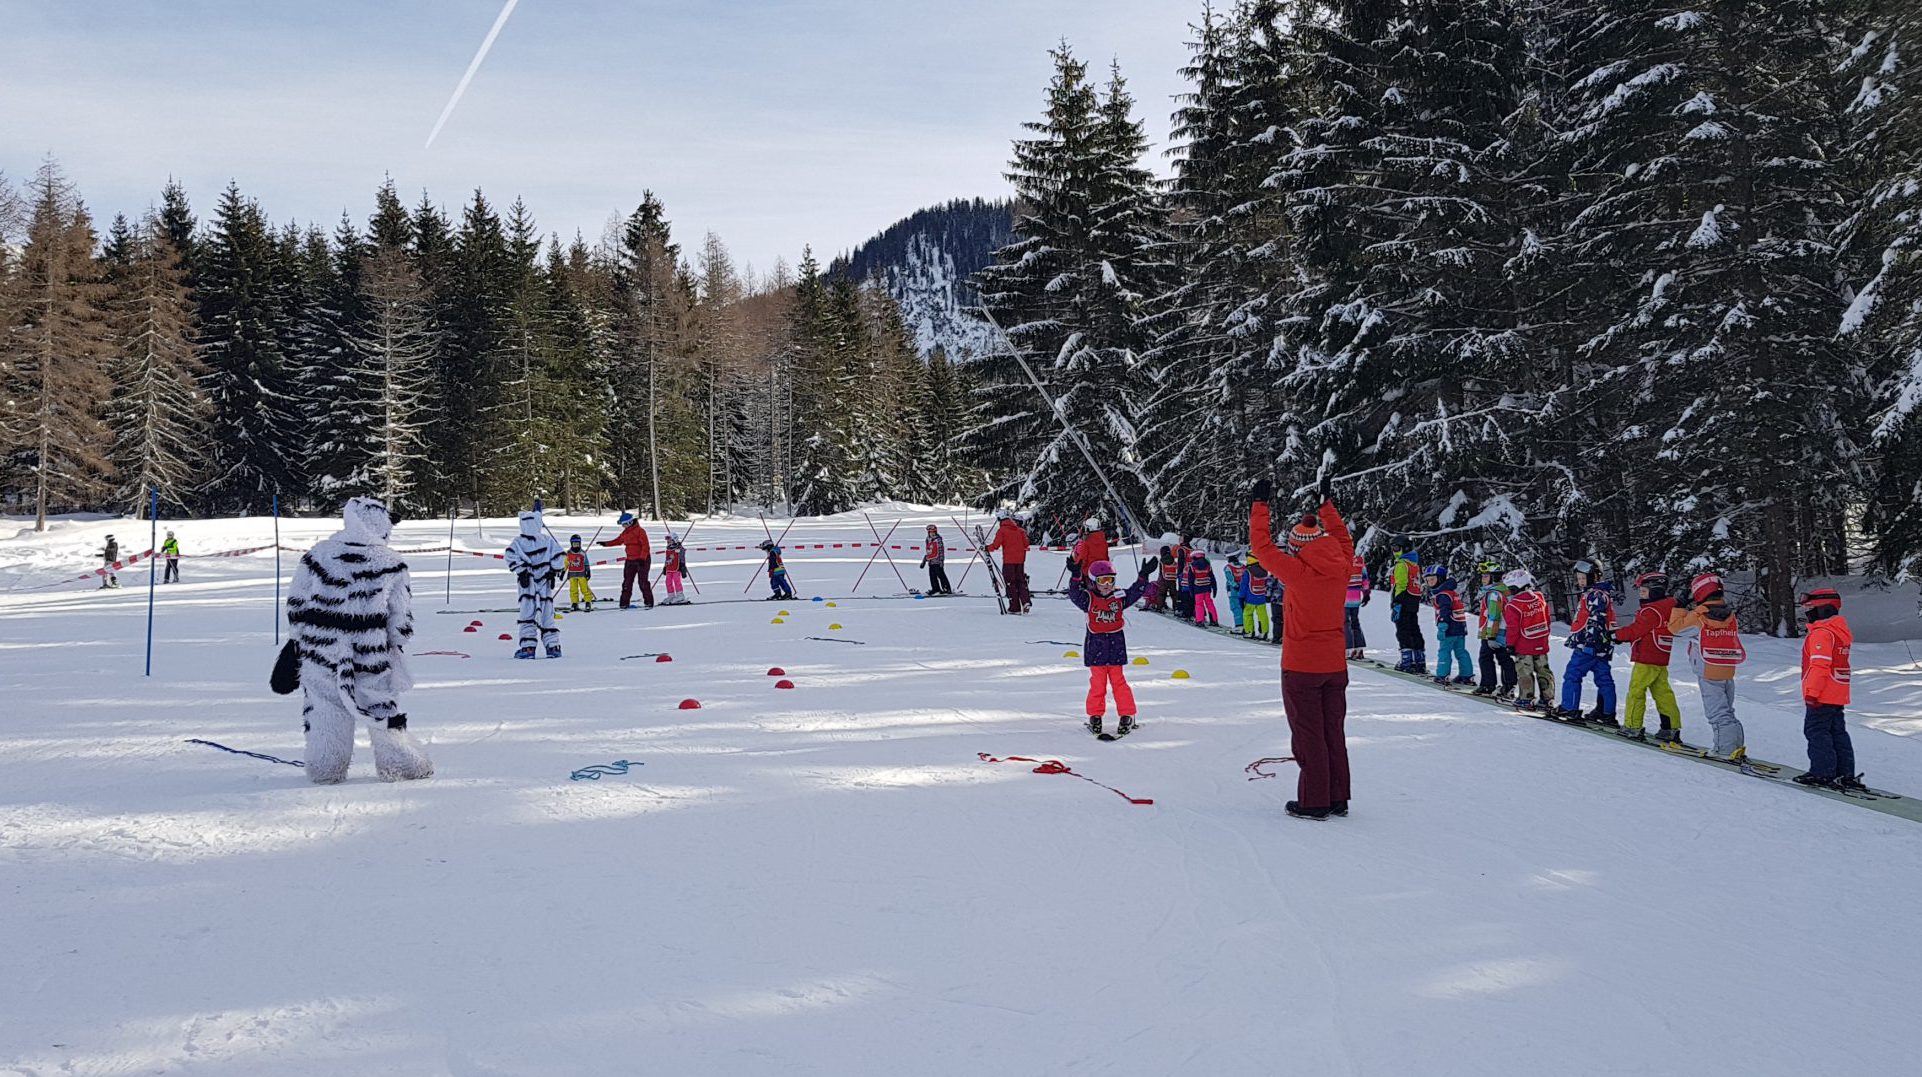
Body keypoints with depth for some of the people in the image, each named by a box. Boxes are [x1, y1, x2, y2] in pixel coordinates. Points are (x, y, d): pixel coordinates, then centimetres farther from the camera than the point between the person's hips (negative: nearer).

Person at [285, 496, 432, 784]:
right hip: (371, 657, -1)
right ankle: (404, 763, 19)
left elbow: (296, 606, 5)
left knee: (325, 710, 12)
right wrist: (396, 652, 15)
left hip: (320, 651, 1)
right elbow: (401, 618, 2)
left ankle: (325, 770, 16)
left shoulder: (317, 554, -1)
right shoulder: (390, 562, -3)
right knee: (382, 708, 13)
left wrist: (298, 642, 17)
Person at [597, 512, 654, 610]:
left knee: (643, 581, -7)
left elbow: (645, 546, -17)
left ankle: (649, 602, -1)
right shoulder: (625, 532, 11)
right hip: (630, 560, 8)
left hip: (642, 560, -8)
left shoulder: (640, 531, -13)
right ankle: (624, 603, 6)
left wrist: (642, 558, -24)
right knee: (627, 582, 4)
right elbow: (618, 541, 24)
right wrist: (606, 543, 14)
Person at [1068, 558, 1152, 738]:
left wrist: (1143, 577, -7)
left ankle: (1127, 715, 9)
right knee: (1097, 684, 3)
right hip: (1095, 647, -1)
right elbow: (1075, 594, -15)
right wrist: (1076, 577, -27)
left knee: (1118, 682, 3)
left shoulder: (1119, 598, 6)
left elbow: (1135, 593, 3)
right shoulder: (1089, 599, -1)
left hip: (1116, 647, 1)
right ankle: (1095, 716, 14)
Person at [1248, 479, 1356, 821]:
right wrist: (1325, 504, 27)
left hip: (1301, 666, -6)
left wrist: (1260, 504, 0)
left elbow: (1262, 546, -9)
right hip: (1335, 664, 6)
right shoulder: (1342, 568, -3)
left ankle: (1314, 802, 5)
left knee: (1308, 735, 1)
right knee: (1333, 732, 13)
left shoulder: (1298, 572, -18)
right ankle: (1338, 799, 20)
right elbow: (1343, 539, 18)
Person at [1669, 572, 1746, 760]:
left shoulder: (1698, 617, -16)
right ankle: (1735, 745, 19)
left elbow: (1675, 627, -3)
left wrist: (1680, 606, 4)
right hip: (1729, 672, 6)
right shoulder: (1730, 616, 2)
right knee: (1726, 710, 17)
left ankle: (1730, 748, -7)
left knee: (1717, 712, -3)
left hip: (1709, 673, -6)